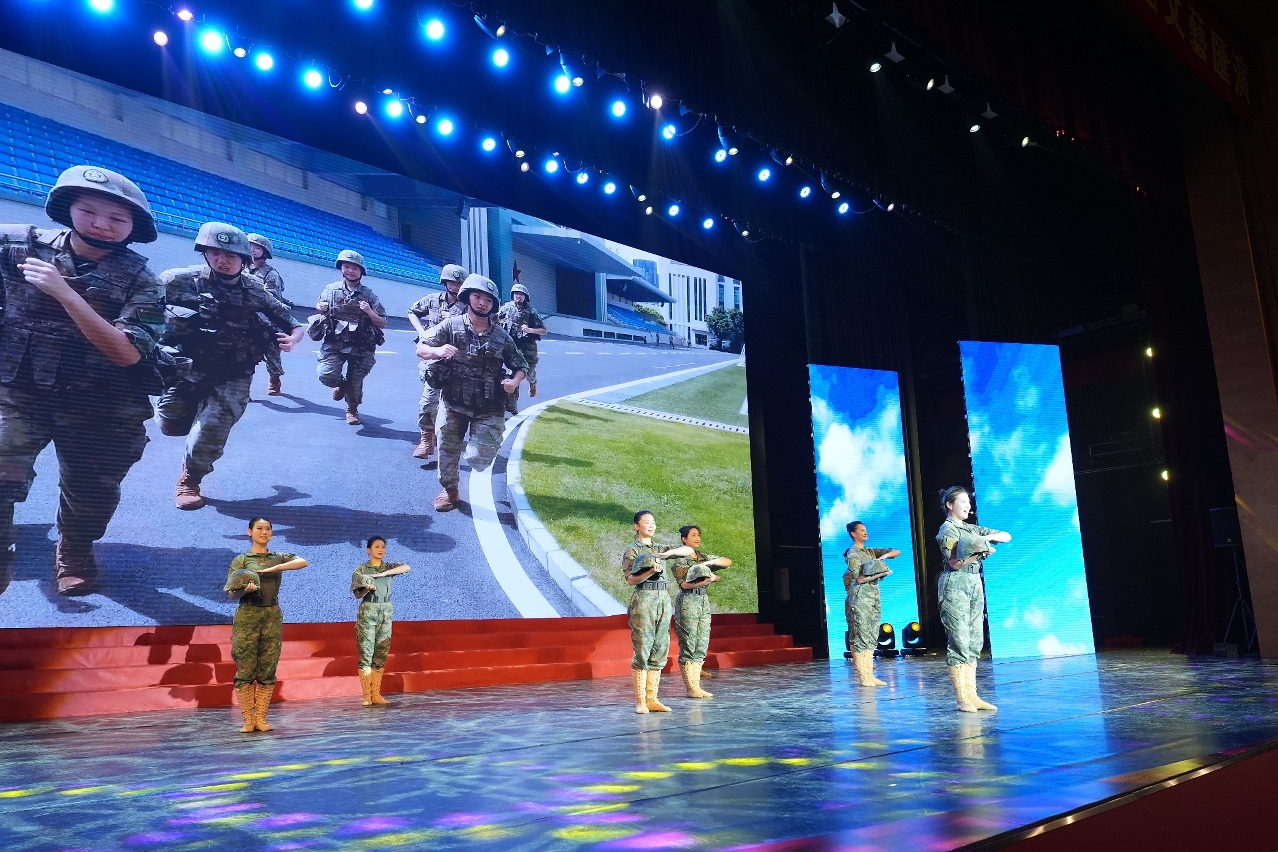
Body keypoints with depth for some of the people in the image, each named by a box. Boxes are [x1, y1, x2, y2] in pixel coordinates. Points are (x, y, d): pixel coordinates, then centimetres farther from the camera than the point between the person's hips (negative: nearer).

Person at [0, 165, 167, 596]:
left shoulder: (139, 282, -9)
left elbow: (126, 353, -22)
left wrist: (62, 291, -28)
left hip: (98, 408, 1)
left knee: (91, 491, 14)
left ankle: (75, 553, 45)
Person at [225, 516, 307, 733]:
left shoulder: (279, 558, 12)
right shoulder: (241, 560, 5)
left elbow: (303, 562, -8)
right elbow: (231, 594, -1)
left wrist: (274, 568, -17)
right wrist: (245, 590, -22)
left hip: (273, 616, 3)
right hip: (248, 616, -2)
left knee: (268, 670, 2)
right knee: (245, 669, -3)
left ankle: (261, 718, 7)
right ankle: (248, 720, 3)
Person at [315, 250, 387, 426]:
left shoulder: (369, 296, -2)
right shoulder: (331, 289, 2)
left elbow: (382, 323, 0)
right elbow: (320, 308, 18)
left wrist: (369, 312, -19)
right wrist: (321, 308, -6)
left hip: (361, 348, -1)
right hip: (334, 344, 1)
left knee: (355, 383, 6)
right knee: (326, 375, -18)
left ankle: (352, 410, 36)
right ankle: (341, 385, 18)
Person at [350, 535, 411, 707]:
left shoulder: (389, 567, 8)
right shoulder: (361, 570, 2)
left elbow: (407, 567, -10)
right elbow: (358, 595, 2)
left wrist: (383, 573, -18)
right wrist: (367, 589, -20)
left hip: (386, 611, 3)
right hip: (368, 611, -3)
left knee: (381, 654, 3)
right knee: (366, 653, -7)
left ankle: (376, 694, 6)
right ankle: (367, 696, -5)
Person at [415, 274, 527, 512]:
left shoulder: (501, 337, 1)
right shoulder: (451, 326, -3)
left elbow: (521, 366, 8)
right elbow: (420, 349, -5)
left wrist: (514, 381, -13)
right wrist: (437, 351, -27)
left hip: (488, 408, 0)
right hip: (454, 403, 0)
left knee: (480, 459, -8)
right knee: (448, 448, 10)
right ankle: (450, 491, 33)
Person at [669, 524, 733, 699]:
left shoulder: (704, 558, 15)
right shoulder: (680, 560, -3)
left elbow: (728, 562, 9)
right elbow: (684, 584, -14)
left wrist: (711, 562, -7)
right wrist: (705, 581, -27)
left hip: (704, 601, 7)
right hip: (688, 601, -6)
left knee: (701, 646, 5)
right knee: (688, 645, -4)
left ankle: (697, 686, 10)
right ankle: (690, 688, 1)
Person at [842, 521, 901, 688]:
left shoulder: (871, 552, 17)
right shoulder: (852, 554, -3)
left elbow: (897, 552, 17)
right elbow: (856, 578, -11)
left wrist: (885, 555, -1)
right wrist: (875, 574, -12)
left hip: (874, 597, 8)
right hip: (860, 598, -8)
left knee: (871, 638, 6)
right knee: (861, 637, -9)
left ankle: (870, 674, 8)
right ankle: (863, 676, -9)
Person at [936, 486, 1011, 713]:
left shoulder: (971, 529, 17)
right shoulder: (947, 529, -4)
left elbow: (1007, 536, 19)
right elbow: (954, 563, -14)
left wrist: (989, 537, 0)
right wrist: (979, 554, -25)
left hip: (975, 584, 8)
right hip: (956, 585, -8)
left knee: (975, 642, 6)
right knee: (959, 642, -8)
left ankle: (971, 695, 8)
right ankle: (962, 698, -7)